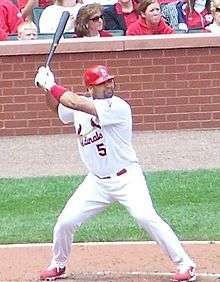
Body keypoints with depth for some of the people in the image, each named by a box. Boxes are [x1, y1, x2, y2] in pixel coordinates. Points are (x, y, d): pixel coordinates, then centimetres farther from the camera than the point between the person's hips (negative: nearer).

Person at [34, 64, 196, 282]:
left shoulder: (118, 107, -20)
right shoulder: (80, 108, 1)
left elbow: (76, 103, -29)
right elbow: (57, 108, 23)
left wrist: (51, 86, -20)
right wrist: (48, 88, 4)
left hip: (126, 179, -6)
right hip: (96, 182, 6)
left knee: (146, 217, -23)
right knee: (65, 222, 1)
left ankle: (184, 264, -14)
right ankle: (58, 264, 29)